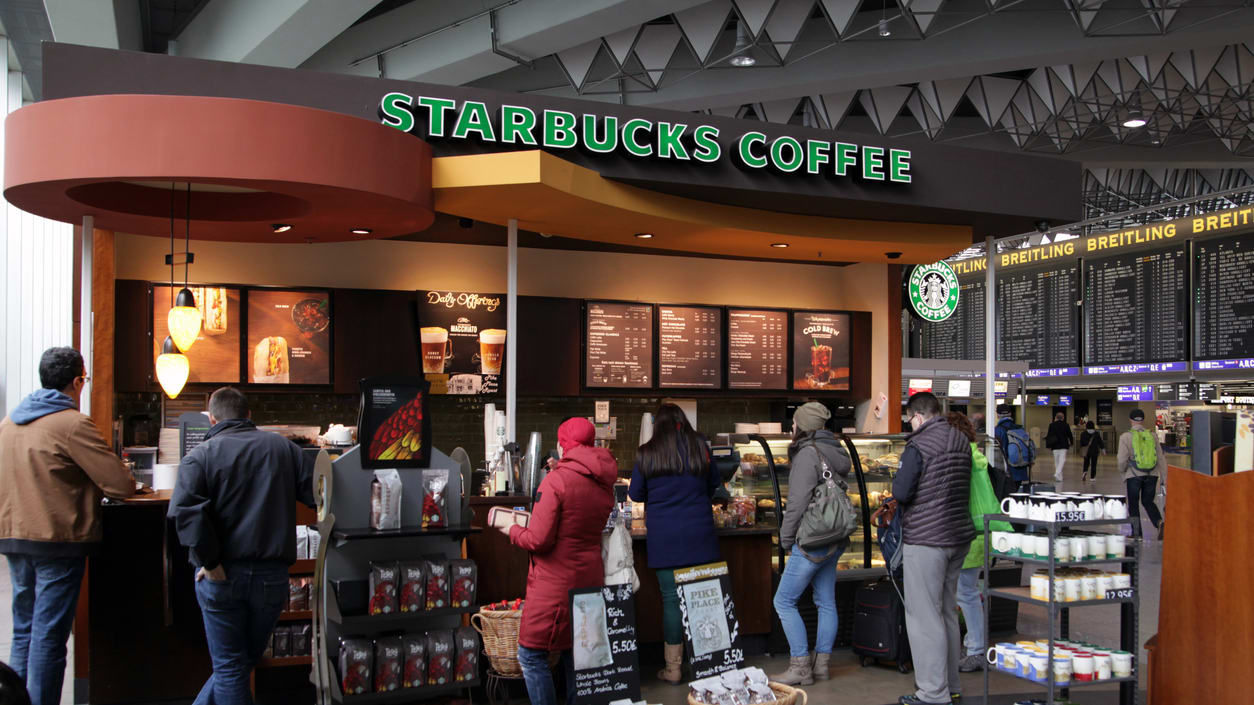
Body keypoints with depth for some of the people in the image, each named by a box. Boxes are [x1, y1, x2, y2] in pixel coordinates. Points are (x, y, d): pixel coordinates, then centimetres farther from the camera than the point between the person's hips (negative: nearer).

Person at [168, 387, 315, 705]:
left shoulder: (201, 455, -4)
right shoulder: (283, 447, 5)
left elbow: (185, 510, -20)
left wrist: (210, 561, -15)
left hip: (221, 576, -2)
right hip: (272, 574, 2)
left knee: (230, 668, 8)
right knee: (245, 661, 19)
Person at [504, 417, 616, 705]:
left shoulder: (556, 481, -16)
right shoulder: (604, 484, 7)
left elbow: (538, 540, -18)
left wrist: (512, 530, 0)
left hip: (555, 583, -7)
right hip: (589, 580, 8)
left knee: (532, 655, 2)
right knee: (576, 654, 17)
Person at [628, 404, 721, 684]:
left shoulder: (647, 454, -2)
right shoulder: (699, 447, 2)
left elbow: (635, 495, 6)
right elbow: (714, 485, 14)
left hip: (664, 537, -1)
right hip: (700, 535, 2)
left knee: (671, 600, 3)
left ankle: (673, 668, 8)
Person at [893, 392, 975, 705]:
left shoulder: (918, 446, -16)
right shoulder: (962, 441, 8)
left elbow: (901, 493, -19)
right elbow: (967, 488, 15)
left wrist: (897, 484, 2)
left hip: (925, 540, -8)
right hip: (959, 536, 8)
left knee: (924, 616, -1)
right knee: (947, 612, 18)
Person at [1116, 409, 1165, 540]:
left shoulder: (1126, 436, -7)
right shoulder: (1152, 435, 4)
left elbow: (1122, 459, -10)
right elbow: (1160, 457, 4)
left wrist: (1123, 470, 10)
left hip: (1134, 475, -3)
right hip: (1151, 474, 3)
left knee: (1133, 504, 10)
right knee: (1148, 501, 16)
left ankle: (1136, 533, 9)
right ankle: (1159, 522, -9)